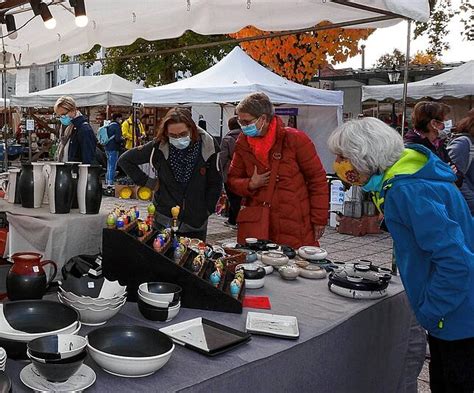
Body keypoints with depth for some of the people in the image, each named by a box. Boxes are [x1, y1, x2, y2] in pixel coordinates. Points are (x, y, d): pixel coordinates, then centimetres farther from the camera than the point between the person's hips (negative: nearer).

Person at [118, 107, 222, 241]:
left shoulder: (208, 146, -10)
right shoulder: (158, 146, -10)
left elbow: (215, 183, 1)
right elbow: (124, 160, 1)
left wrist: (208, 210, -1)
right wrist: (147, 181, -2)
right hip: (164, 221, 0)